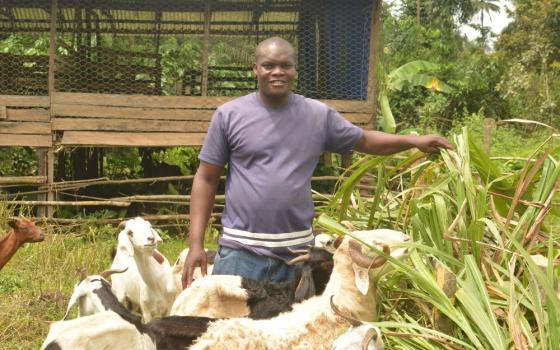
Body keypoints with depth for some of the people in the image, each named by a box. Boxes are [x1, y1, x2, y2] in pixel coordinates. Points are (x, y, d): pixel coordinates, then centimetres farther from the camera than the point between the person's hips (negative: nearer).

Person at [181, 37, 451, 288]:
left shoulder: (319, 115, 3)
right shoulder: (229, 115, -1)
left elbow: (364, 140, 17)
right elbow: (206, 179, 1)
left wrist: (413, 141, 2)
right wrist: (195, 243, -6)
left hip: (298, 252, 2)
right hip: (241, 251, -2)